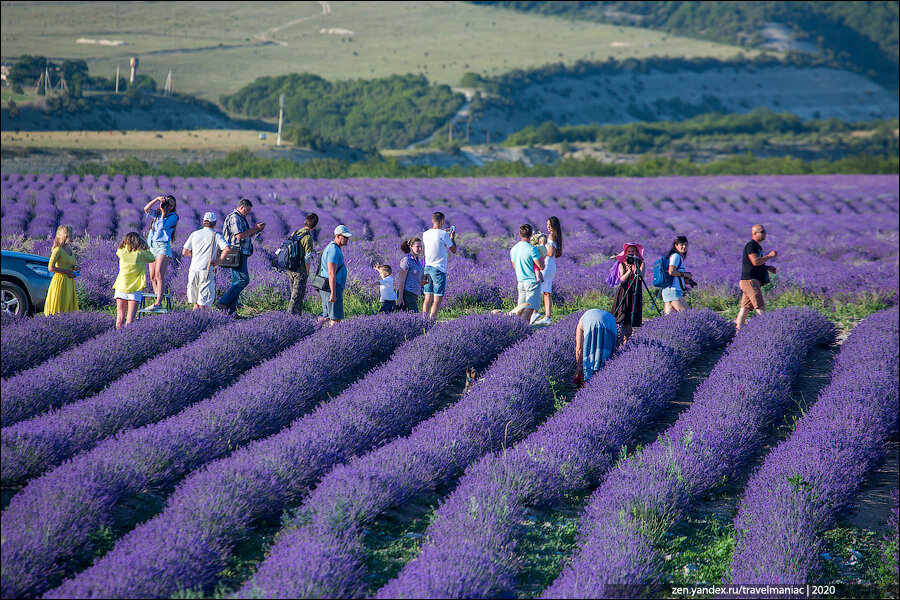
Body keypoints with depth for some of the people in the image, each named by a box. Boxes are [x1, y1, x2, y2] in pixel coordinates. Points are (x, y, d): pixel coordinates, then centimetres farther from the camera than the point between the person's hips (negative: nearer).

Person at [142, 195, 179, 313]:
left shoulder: (173, 216, 2)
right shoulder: (157, 214, 18)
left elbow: (162, 226, -12)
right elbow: (146, 209, 0)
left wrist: (164, 212, -6)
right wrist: (157, 199, -8)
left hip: (163, 246, -7)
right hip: (152, 246, 7)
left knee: (159, 276, -18)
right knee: (152, 277, 4)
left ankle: (158, 303, -26)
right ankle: (158, 302, 9)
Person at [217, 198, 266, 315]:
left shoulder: (240, 219, 22)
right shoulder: (234, 218, -11)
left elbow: (246, 236, 26)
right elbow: (239, 236, -22)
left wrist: (256, 230, 12)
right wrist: (254, 228, -14)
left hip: (241, 254, 11)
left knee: (237, 281, 8)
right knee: (243, 280, -15)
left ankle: (231, 309, 5)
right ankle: (223, 302, -18)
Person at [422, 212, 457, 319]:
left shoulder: (425, 234, 6)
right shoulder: (444, 235, -11)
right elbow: (454, 250, -1)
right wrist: (452, 238, 15)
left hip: (427, 268, 6)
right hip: (439, 269, -6)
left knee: (428, 298, 11)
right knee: (437, 299, -5)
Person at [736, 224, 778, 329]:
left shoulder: (757, 246, 21)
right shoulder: (750, 245, -11)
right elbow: (755, 261, -23)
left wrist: (767, 268, 17)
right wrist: (769, 256, -14)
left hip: (754, 281, 10)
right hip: (750, 280, -10)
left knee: (746, 307, 8)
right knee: (760, 307, -14)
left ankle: (738, 328, 8)